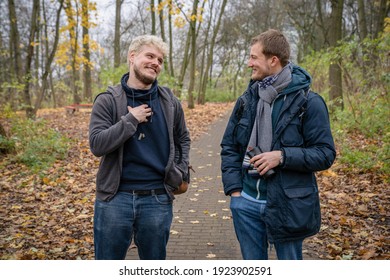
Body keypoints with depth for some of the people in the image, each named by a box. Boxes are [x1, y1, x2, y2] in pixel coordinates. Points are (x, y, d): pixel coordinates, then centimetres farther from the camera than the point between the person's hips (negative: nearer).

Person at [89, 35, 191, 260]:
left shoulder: (170, 102, 6)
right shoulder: (108, 101, -3)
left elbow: (183, 139, 19)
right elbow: (97, 144, -13)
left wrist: (180, 173, 7)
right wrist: (131, 119, -16)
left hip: (158, 199, 2)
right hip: (115, 198, -2)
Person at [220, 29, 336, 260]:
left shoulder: (308, 102, -9)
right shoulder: (247, 100, 6)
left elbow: (326, 154, -9)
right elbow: (229, 147, 11)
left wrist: (283, 156, -22)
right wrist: (234, 188, 0)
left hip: (287, 205, -4)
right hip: (247, 202, 4)